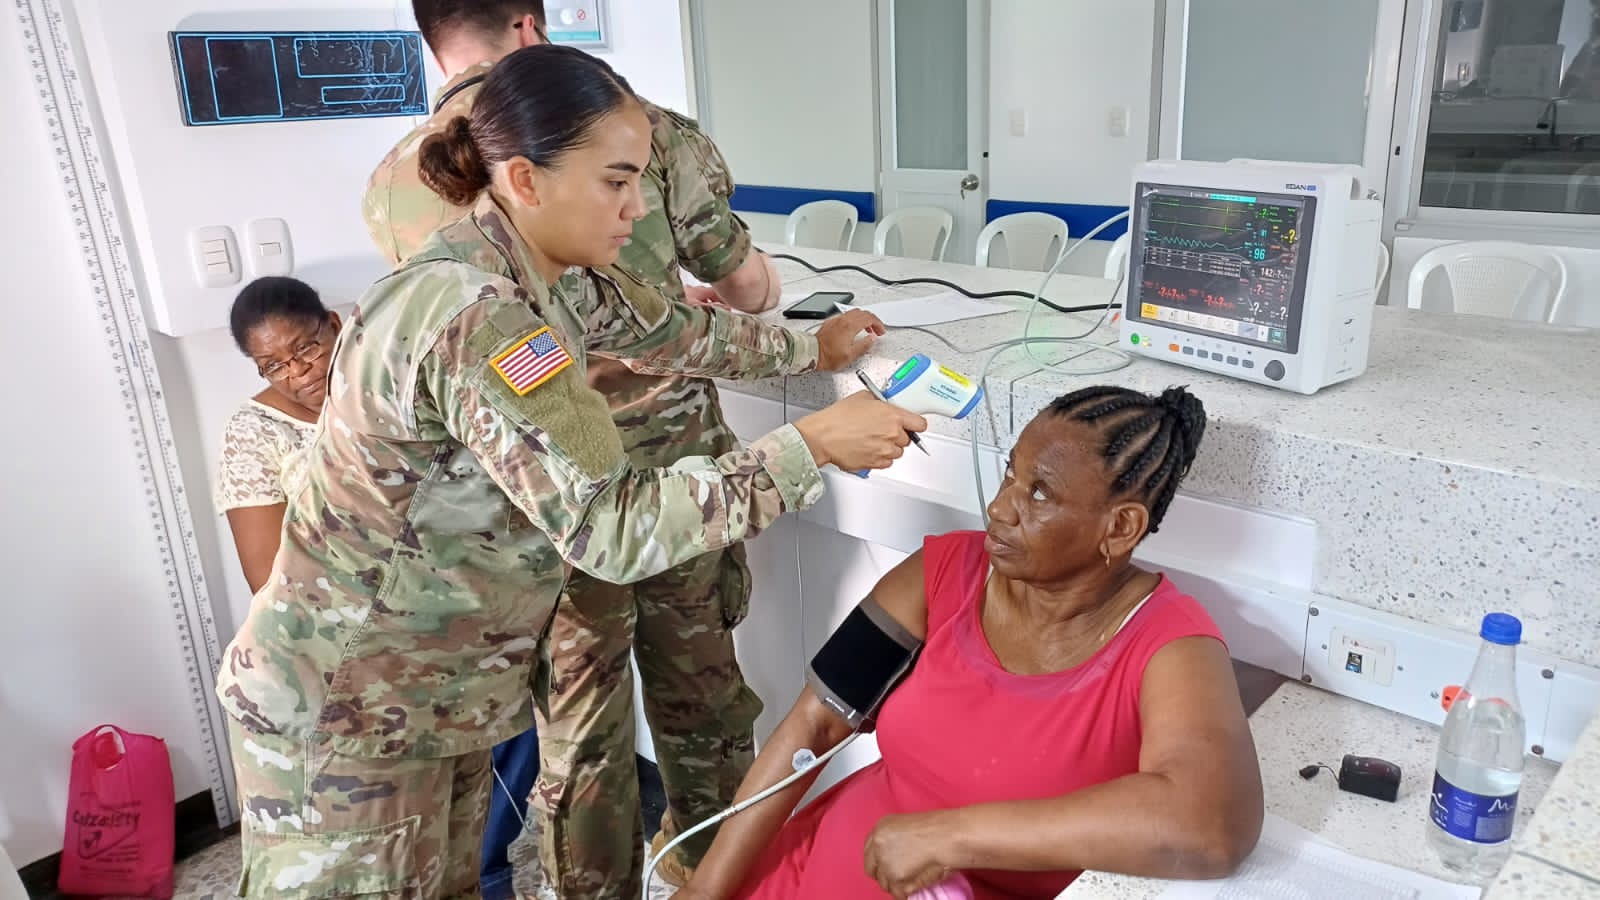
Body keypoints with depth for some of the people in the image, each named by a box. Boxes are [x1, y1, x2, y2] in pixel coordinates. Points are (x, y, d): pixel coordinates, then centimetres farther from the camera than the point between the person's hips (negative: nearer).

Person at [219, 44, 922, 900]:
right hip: (346, 710, -8)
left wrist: (808, 347, 23)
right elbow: (612, 528, -32)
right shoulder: (471, 317, -30)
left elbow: (666, 327, 15)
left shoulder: (540, 279, -2)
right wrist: (812, 444, -27)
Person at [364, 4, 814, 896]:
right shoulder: (649, 132, -6)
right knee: (701, 685, 21)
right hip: (678, 466, 1)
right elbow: (753, 288, 3)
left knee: (578, 723, 16)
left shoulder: (396, 186, -2)